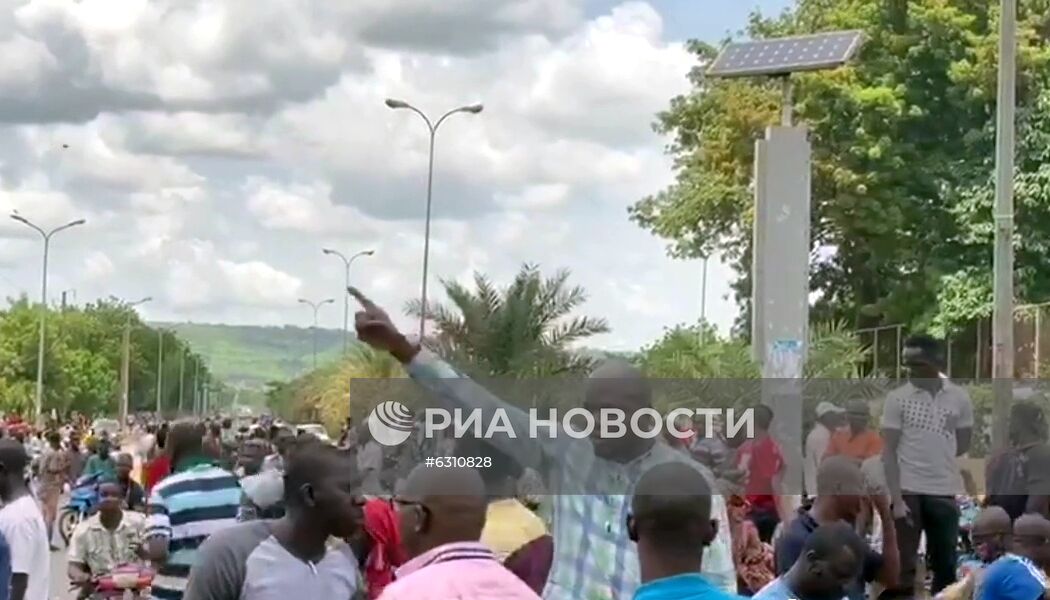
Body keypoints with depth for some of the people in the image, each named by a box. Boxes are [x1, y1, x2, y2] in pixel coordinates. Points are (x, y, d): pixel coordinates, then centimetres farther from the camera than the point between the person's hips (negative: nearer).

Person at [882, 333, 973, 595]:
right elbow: (889, 452, -6)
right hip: (909, 491, -2)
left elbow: (963, 446, 12)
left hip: (945, 492, 2)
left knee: (945, 566, 8)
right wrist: (896, 499, -13)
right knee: (904, 566, -1)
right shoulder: (897, 398, -4)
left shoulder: (959, 398, 1)